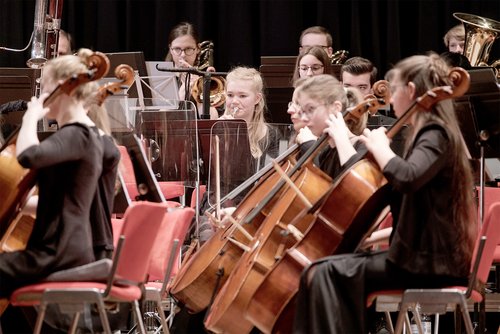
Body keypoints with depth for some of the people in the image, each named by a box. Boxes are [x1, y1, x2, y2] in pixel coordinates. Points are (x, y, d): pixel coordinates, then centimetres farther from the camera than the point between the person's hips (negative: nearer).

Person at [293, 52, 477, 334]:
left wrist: (379, 147, -17)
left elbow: (406, 178, -33)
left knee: (328, 273, -18)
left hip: (429, 261, -10)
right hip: (426, 252, 10)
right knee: (318, 272, 8)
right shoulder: (433, 134, 18)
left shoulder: (435, 135, -12)